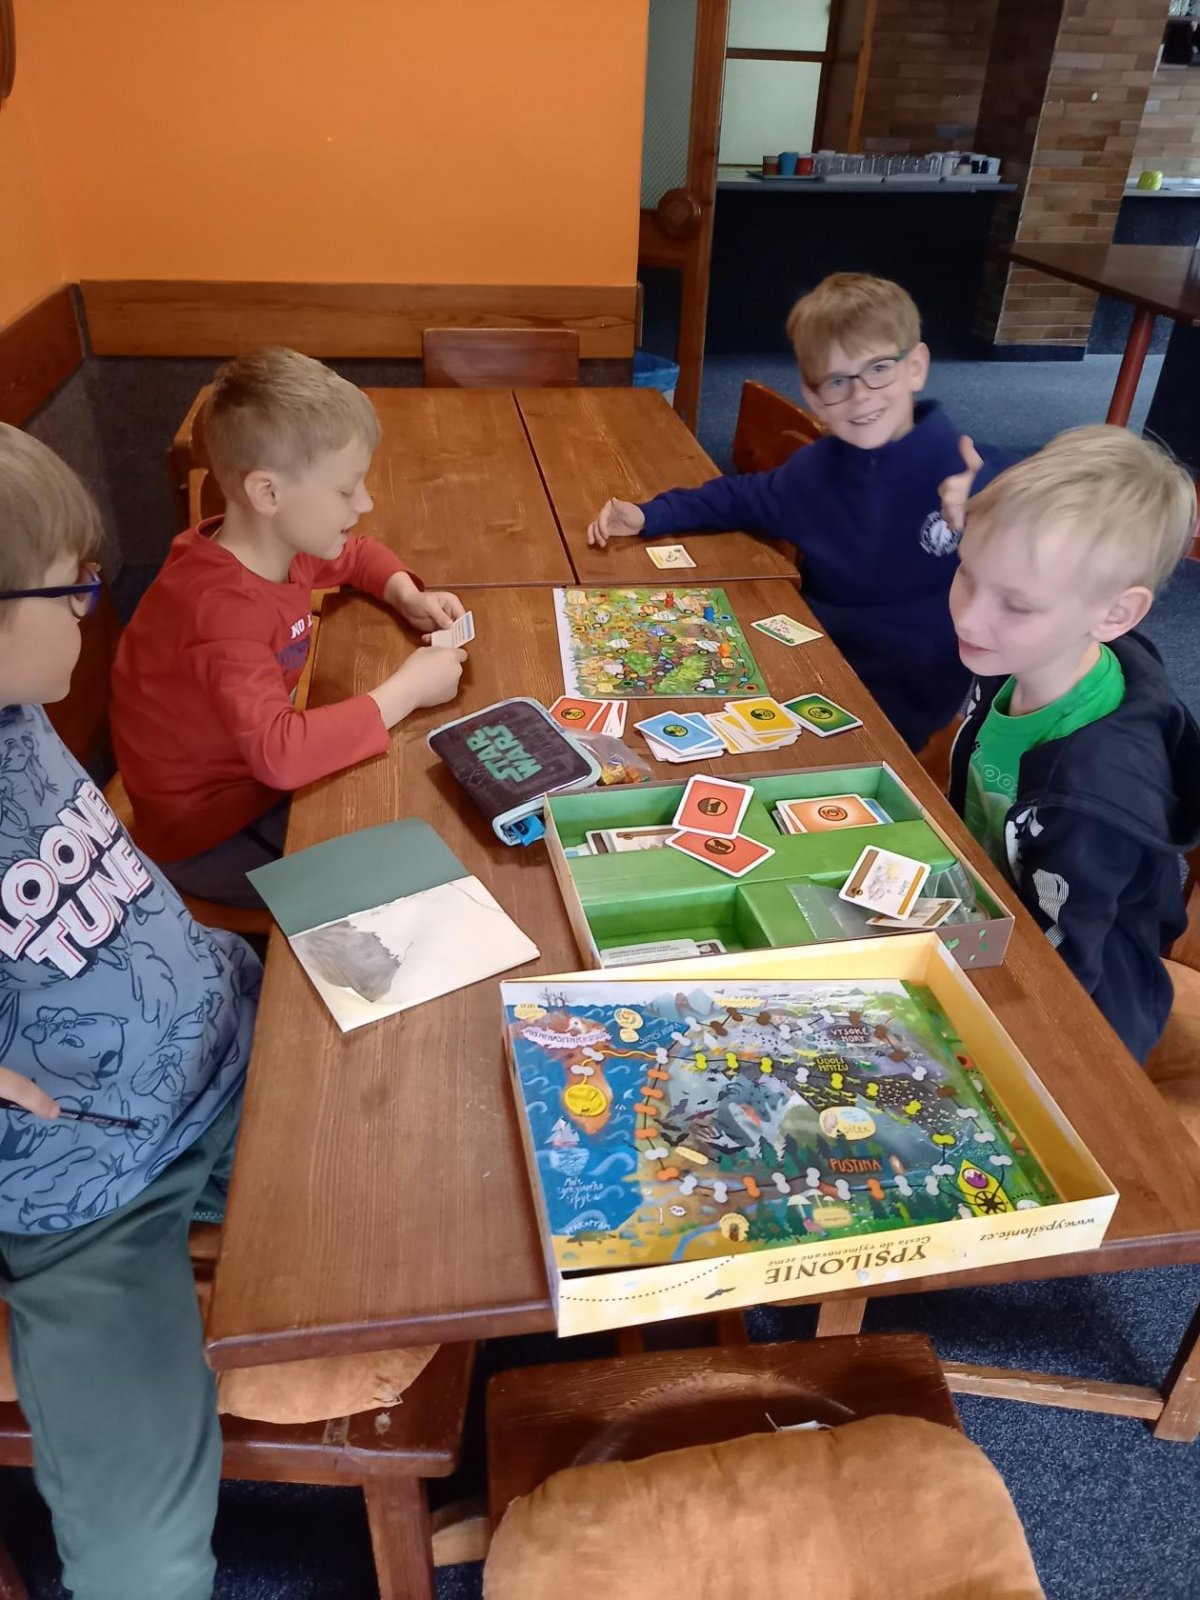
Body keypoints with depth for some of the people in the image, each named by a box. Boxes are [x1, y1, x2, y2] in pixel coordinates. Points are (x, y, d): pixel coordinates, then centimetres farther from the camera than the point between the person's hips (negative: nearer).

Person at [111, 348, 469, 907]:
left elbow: (358, 554, 16)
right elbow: (281, 751, -46)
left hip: (259, 770, 8)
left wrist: (408, 597, -5)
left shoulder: (282, 543, -6)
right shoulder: (224, 608, -34)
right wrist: (407, 688, -36)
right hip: (207, 832, -8)